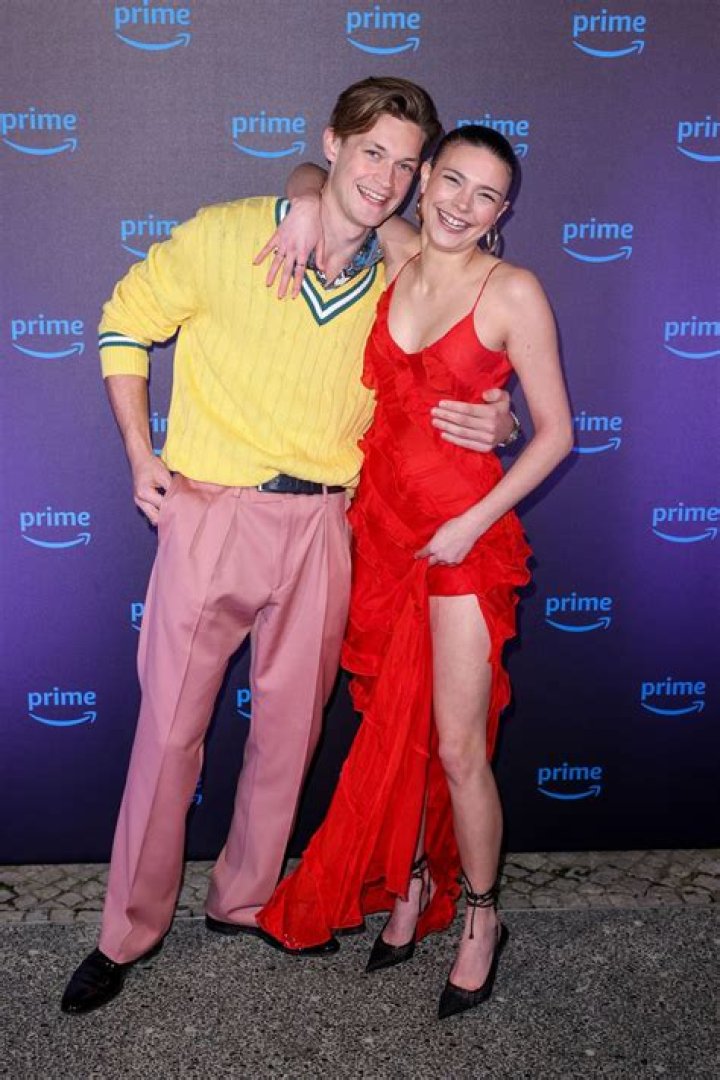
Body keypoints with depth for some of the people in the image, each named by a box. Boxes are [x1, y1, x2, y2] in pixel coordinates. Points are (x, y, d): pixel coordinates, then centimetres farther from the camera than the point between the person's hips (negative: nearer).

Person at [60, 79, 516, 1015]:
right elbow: (126, 321, 5)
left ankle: (247, 900, 35)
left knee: (290, 726, 13)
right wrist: (141, 454, -4)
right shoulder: (226, 237, -5)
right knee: (170, 725, 4)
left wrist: (492, 423, -7)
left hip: (322, 526, 3)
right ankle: (130, 930, 22)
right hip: (211, 512, -3)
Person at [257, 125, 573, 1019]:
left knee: (458, 747, 0)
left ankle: (480, 918, 22)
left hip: (463, 534, -4)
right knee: (393, 729, 14)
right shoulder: (388, 270, 5)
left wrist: (474, 522, -13)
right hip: (379, 518, 5)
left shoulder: (513, 292, -8)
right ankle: (411, 885, 35)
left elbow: (555, 431, -5)